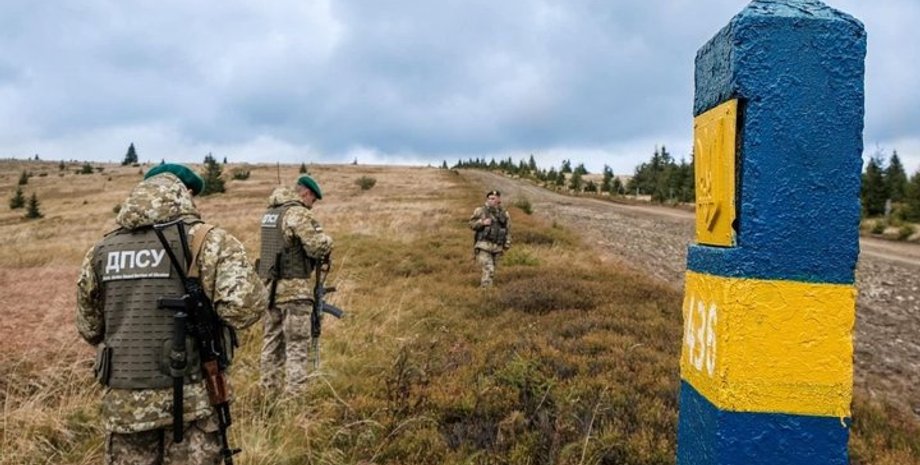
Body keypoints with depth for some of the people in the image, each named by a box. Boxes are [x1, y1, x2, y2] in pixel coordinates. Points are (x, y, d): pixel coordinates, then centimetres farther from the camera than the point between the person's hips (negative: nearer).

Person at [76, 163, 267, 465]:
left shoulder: (101, 251, 6)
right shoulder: (204, 241, -9)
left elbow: (89, 328, 16)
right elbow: (243, 307, -21)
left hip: (121, 400, 4)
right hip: (189, 398, -4)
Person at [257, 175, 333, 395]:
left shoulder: (269, 213, 13)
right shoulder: (299, 214, -14)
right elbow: (319, 246, -20)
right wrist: (326, 241, 3)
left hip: (269, 286, 8)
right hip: (293, 289, -8)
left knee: (272, 342, 15)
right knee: (297, 346, -3)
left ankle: (269, 391, 21)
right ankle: (295, 394, -3)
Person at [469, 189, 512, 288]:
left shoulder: (504, 214, 9)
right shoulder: (480, 211, 0)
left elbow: (508, 230, 13)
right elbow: (472, 224, 0)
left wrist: (507, 244, 5)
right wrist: (482, 222, -16)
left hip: (497, 247, 4)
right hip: (483, 246, -4)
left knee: (492, 271, 10)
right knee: (488, 270, -15)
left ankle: (482, 286, 26)